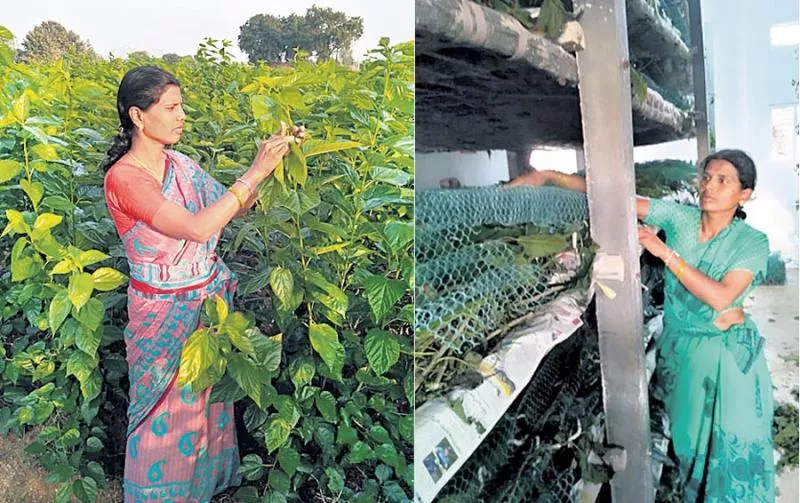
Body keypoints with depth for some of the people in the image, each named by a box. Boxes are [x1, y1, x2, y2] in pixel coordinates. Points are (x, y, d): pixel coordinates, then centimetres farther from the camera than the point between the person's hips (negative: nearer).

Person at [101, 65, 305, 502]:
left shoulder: (180, 164, 0)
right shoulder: (123, 177, -21)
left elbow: (236, 207, 4)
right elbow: (198, 227, -31)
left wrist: (272, 159, -8)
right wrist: (254, 172, -29)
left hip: (209, 299, 7)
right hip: (165, 312, -6)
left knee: (208, 397, 22)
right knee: (170, 412, 12)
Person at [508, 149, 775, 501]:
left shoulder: (752, 242, -14)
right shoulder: (679, 217, -9)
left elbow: (721, 297, -28)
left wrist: (666, 253, -31)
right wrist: (548, 177, -22)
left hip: (727, 356, -2)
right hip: (680, 347, 3)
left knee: (733, 445, 8)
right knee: (689, 435, 19)